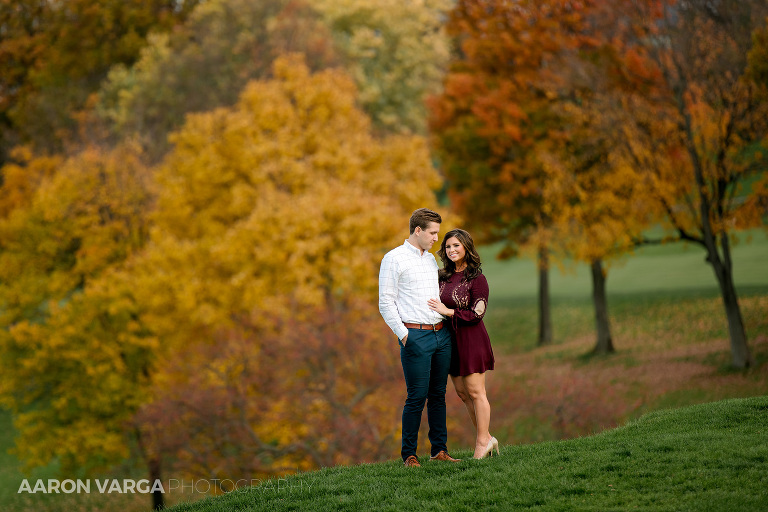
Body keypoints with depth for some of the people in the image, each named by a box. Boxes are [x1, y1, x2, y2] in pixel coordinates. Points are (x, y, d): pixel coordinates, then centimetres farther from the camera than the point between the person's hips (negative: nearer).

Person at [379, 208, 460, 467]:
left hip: (441, 334, 7)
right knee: (417, 397, -7)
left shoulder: (431, 259, 17)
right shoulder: (394, 259, -6)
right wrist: (404, 336, -12)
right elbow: (386, 303, -8)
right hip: (415, 336, -7)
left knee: (438, 395, 8)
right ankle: (408, 454, 1)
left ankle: (439, 449, 12)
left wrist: (445, 326, 15)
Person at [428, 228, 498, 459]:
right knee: (462, 393, 9)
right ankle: (486, 438, 18)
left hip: (471, 338, -7)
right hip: (451, 339, 7)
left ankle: (482, 441, 4)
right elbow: (438, 306, 22)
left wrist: (447, 311, -16)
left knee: (475, 392, -3)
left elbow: (477, 314, -14)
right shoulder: (444, 277, 10)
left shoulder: (477, 279, -11)